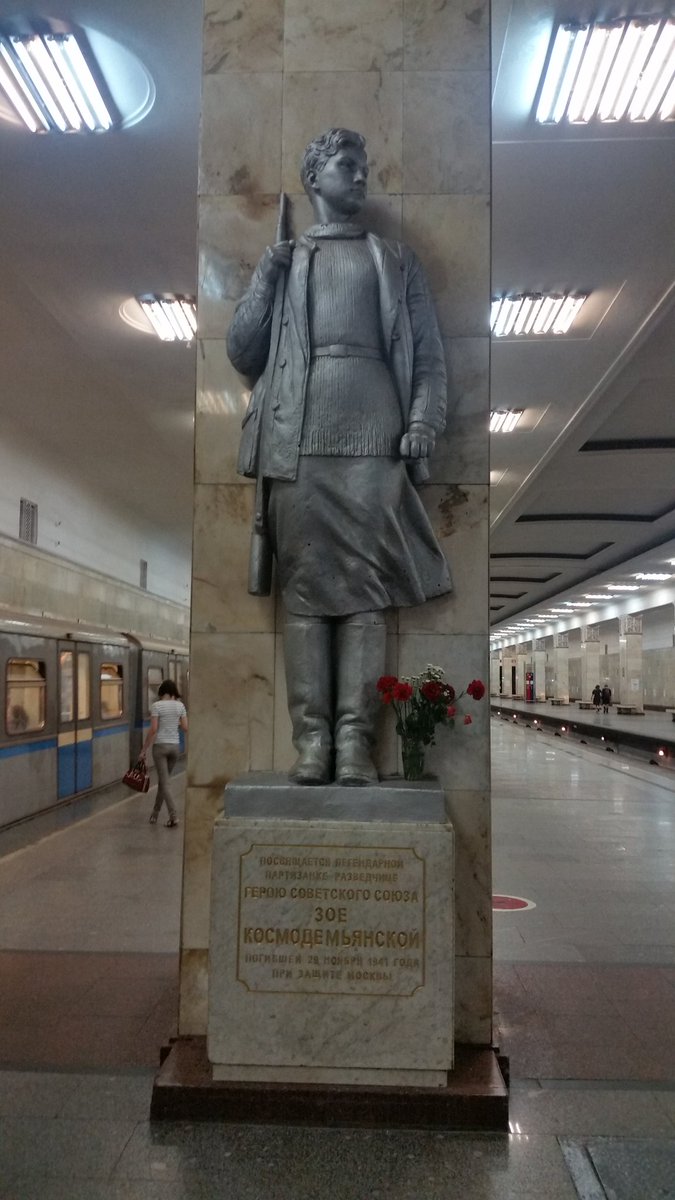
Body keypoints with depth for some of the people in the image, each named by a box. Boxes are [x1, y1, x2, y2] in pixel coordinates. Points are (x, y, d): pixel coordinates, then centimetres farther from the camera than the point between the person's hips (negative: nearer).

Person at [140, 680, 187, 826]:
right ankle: (155, 813, 27)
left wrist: (143, 749, -6)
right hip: (175, 745, 4)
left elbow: (153, 729, -13)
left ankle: (173, 816, -12)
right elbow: (185, 728, 1)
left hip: (160, 745, -4)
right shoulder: (180, 705, 3)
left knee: (165, 782, -3)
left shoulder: (156, 706, -9)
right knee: (162, 780, 18)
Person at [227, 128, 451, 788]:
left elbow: (428, 353, 13)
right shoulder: (281, 259, 24)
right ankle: (311, 736, -6)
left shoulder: (395, 260, 23)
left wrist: (425, 418, -4)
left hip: (375, 435, 0)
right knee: (304, 585, -7)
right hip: (296, 437, 1)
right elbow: (242, 353, 16)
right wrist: (264, 280, 5)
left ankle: (355, 738, -8)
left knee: (364, 586, -8)